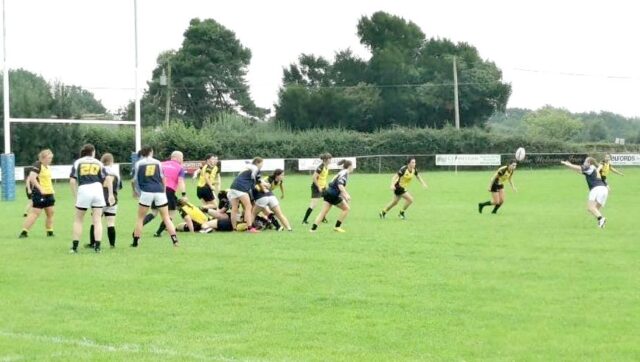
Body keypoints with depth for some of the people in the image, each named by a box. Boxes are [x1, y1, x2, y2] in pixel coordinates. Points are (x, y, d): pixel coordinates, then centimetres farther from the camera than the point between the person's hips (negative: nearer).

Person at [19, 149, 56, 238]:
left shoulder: (47, 167, 14)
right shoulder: (37, 166, -14)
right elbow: (32, 178, -25)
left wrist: (52, 190, 19)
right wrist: (41, 189, -26)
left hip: (48, 194, 9)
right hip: (39, 194, -9)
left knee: (50, 213, 9)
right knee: (35, 213, -10)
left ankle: (50, 232, 17)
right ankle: (24, 232, -8)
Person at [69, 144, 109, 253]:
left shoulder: (78, 162, 11)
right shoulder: (98, 163, 15)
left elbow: (72, 181, 0)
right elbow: (106, 180, 6)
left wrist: (75, 196, 5)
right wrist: (110, 194, 12)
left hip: (83, 190, -1)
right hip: (97, 189, 1)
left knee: (78, 220, 13)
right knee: (97, 221, 5)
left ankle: (75, 246, 11)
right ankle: (97, 246, -3)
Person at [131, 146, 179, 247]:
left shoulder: (138, 164, 8)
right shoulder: (157, 163, 11)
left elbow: (134, 180, 10)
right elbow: (162, 179, 14)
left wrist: (135, 191, 29)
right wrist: (164, 191, 29)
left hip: (146, 192, -1)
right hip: (159, 192, 1)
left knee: (140, 218, 12)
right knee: (166, 218, 7)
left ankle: (135, 242, 11)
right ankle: (175, 240, -4)